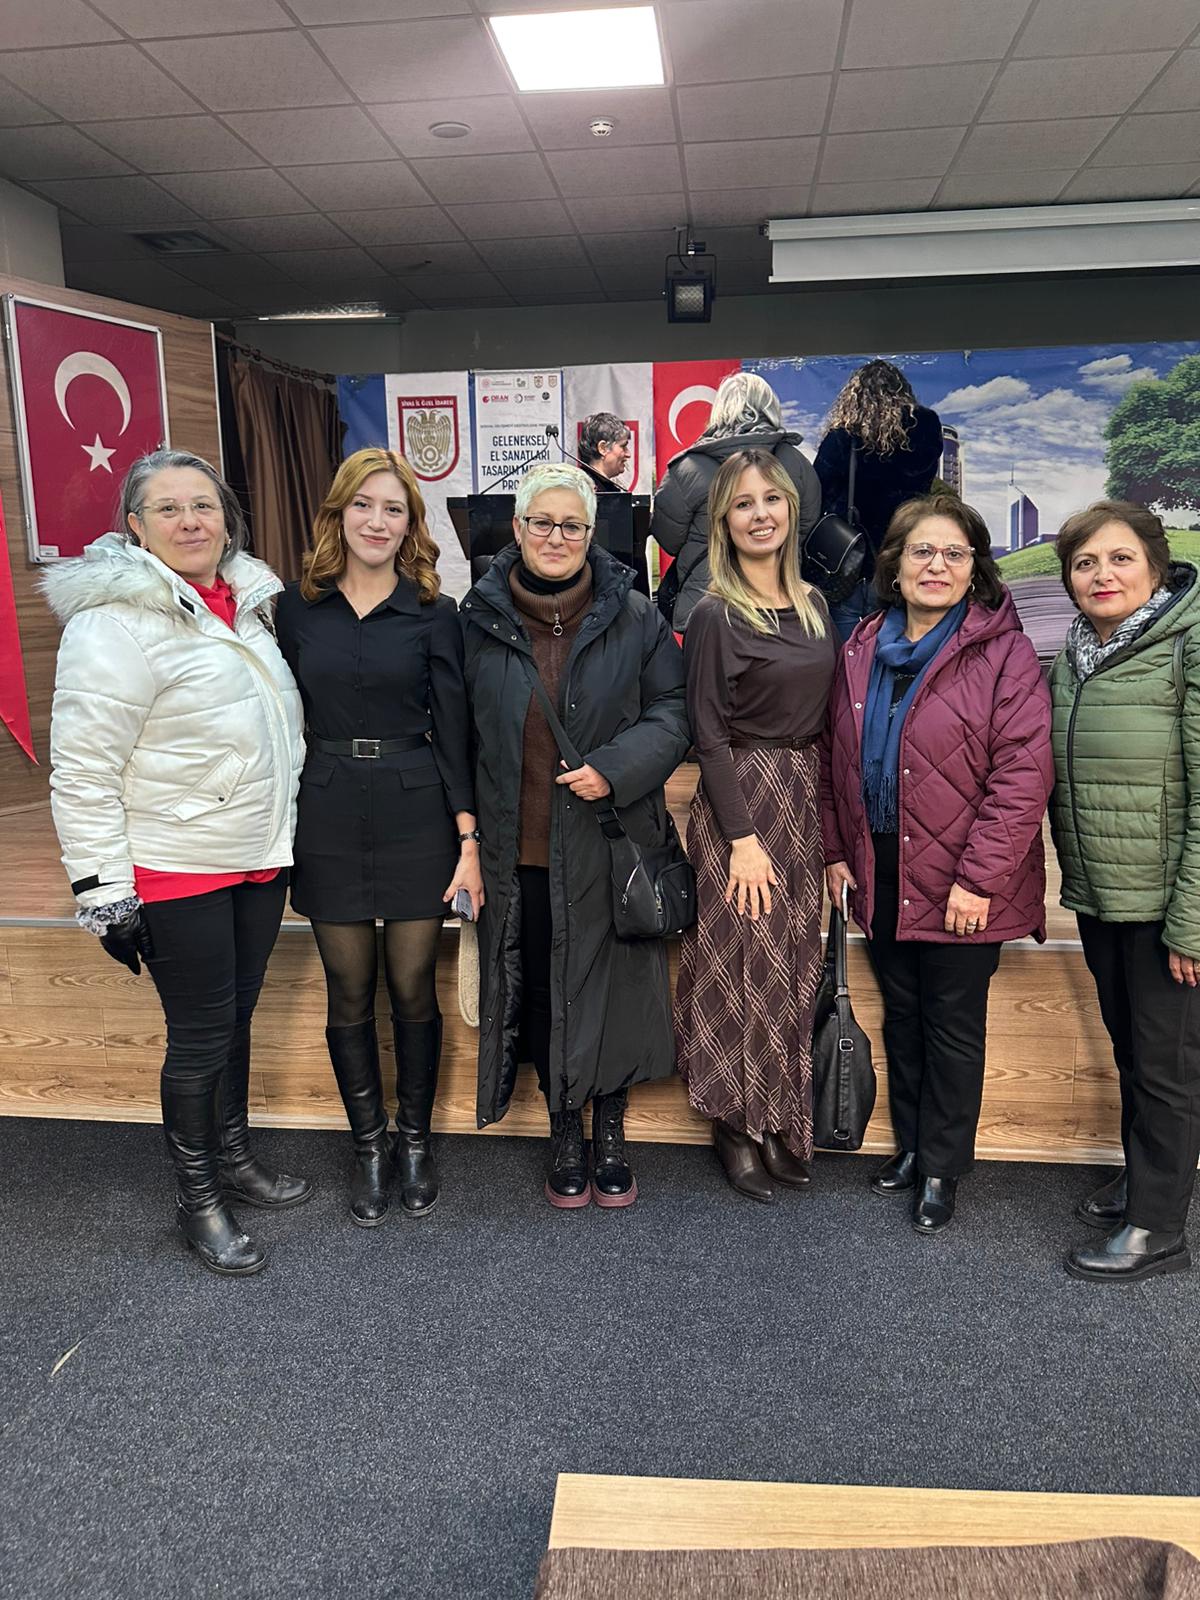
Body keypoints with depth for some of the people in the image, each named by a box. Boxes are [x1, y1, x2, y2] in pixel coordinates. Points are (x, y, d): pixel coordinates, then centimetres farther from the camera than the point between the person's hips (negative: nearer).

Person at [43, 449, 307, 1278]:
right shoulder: (117, 621, -16)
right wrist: (103, 891, -18)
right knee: (200, 1036, 5)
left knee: (237, 1015, 19)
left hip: (259, 859, 7)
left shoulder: (245, 604, 8)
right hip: (175, 872, -7)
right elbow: (82, 772, -17)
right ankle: (198, 1198, 26)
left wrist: (287, 841, 21)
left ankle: (233, 1154, 39)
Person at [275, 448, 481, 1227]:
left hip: (418, 817, -1)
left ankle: (416, 1139, 29)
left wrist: (469, 839, -7)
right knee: (350, 994, 9)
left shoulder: (434, 614, 0)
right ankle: (370, 1147, 28)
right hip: (328, 819, 1)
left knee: (413, 989, 7)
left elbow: (454, 732, -1)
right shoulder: (297, 608, 4)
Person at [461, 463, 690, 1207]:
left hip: (607, 844, -1)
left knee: (611, 983, 7)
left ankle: (611, 1130, 29)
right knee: (540, 988, 10)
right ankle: (565, 1133, 31)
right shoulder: (481, 618, 2)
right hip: (519, 846, 1)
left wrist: (613, 768, -16)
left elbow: (673, 713, 0)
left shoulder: (635, 617, -1)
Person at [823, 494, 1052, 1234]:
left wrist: (979, 877, -19)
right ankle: (911, 1145, 37)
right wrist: (837, 849, 8)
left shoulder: (1003, 652, -11)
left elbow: (1024, 772, -16)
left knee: (953, 1027, 9)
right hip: (881, 873, 5)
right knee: (902, 1017, 18)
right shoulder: (864, 648, 6)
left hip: (959, 886, -5)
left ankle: (941, 1169, 27)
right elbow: (837, 756, 12)